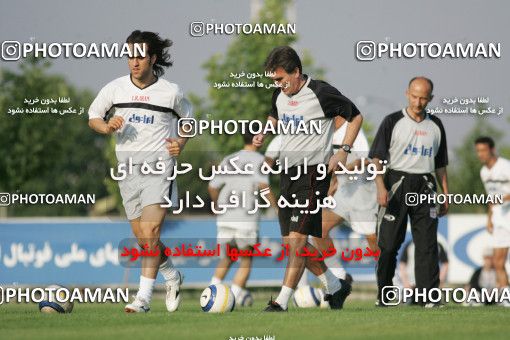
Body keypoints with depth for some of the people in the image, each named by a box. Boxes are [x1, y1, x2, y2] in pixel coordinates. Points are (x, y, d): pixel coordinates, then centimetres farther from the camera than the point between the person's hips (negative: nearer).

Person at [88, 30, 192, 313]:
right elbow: (93, 117, 14)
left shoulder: (171, 92, 0)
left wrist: (180, 143, -1)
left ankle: (144, 297, -20)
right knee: (142, 237, 10)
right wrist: (106, 127, -8)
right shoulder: (115, 88, 3)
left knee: (149, 232, -19)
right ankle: (172, 277, 36)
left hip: (158, 164, -4)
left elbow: (187, 117, 17)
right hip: (128, 167, 4)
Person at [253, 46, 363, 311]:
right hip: (288, 170, 8)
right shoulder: (280, 94, 7)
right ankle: (335, 287, 25)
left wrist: (344, 151, -9)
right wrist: (262, 134, 8)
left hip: (313, 171, -8)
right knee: (292, 242, 8)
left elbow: (355, 117, -1)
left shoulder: (321, 93, -12)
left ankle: (282, 302, -16)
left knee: (297, 238, -15)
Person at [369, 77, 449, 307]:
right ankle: (383, 295, 9)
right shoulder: (393, 122, 0)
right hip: (396, 185, -3)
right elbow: (377, 158, -6)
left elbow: (440, 165, 19)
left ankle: (429, 297, -5)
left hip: (425, 187, 3)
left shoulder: (435, 126, 12)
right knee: (388, 244, -1)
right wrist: (381, 187, -19)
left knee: (427, 244, -4)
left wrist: (446, 195, 14)